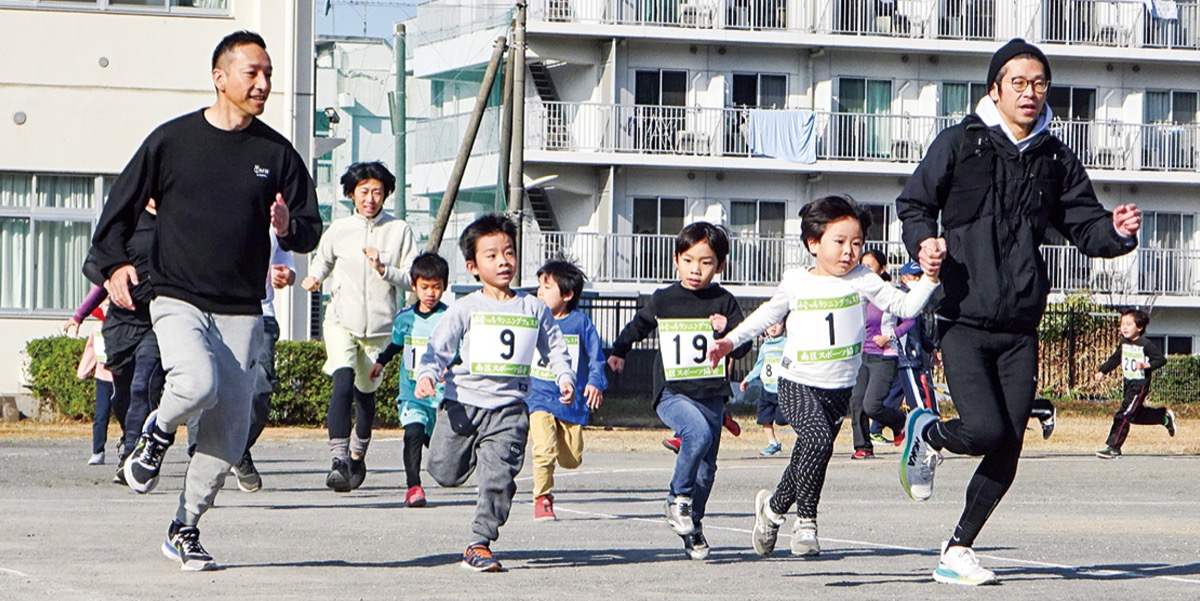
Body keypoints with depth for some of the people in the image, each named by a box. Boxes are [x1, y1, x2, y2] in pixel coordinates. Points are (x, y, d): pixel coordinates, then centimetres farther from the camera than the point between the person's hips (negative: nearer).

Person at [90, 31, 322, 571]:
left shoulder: (277, 153, 8)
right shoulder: (172, 140, 2)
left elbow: (311, 229, 9)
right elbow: (121, 207, 7)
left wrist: (289, 228, -14)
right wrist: (114, 264, -9)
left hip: (241, 313, 3)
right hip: (177, 300, -3)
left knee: (228, 434, -1)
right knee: (197, 384, -30)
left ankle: (185, 529, 19)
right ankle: (157, 435, 5)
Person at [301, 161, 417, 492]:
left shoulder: (400, 231, 2)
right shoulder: (339, 230, 6)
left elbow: (413, 280, 0)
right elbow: (323, 259, 25)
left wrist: (384, 269, -16)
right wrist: (314, 277, 5)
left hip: (379, 326, 1)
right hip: (342, 321, -1)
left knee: (366, 392, 12)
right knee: (343, 380, -23)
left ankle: (357, 455, 39)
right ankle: (338, 460, -31)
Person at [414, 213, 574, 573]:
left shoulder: (533, 309, 10)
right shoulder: (466, 309, 3)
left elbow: (554, 348, 20)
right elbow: (439, 347, -2)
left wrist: (565, 378, 4)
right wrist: (426, 376, -19)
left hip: (509, 407, 0)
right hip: (463, 403, 0)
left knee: (499, 478, -12)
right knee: (445, 473, 1)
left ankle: (479, 544, -6)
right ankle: (474, 454, 34)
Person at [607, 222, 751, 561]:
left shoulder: (723, 302, 4)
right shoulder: (663, 300, 5)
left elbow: (742, 348, 2)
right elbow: (639, 326, 25)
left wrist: (727, 332, -16)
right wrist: (618, 351, 21)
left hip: (712, 395, 2)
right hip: (672, 393, -2)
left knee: (706, 467, 8)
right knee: (698, 433, -31)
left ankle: (693, 526, 27)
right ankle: (678, 497, -12)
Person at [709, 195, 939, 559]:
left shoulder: (861, 281, 0)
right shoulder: (795, 282, 1)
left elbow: (904, 307, -3)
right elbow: (768, 314, 17)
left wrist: (929, 279, -19)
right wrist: (731, 340, 14)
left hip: (839, 389, 2)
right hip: (797, 383, -2)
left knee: (807, 458, 5)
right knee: (818, 438, -25)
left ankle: (774, 507, 31)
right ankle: (806, 520, -10)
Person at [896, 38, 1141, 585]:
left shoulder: (1055, 159, 10)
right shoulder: (959, 144, -1)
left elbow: (1085, 226, 11)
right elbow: (913, 203, 6)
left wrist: (1117, 232, -11)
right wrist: (924, 240, -15)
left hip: (1020, 329, 4)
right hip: (963, 320, -4)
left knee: (1007, 453, 3)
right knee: (986, 430, -19)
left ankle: (958, 550, 20)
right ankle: (927, 434, 15)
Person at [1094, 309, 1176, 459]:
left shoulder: (1145, 345, -15)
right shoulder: (1123, 343, 7)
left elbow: (1161, 359, -14)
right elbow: (1115, 359, 19)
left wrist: (1146, 365, -28)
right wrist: (1102, 371, 10)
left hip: (1140, 385, -8)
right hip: (1128, 383, 8)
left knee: (1123, 415, -12)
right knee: (1137, 415, 19)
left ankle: (1113, 447, -10)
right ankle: (1165, 416, 41)